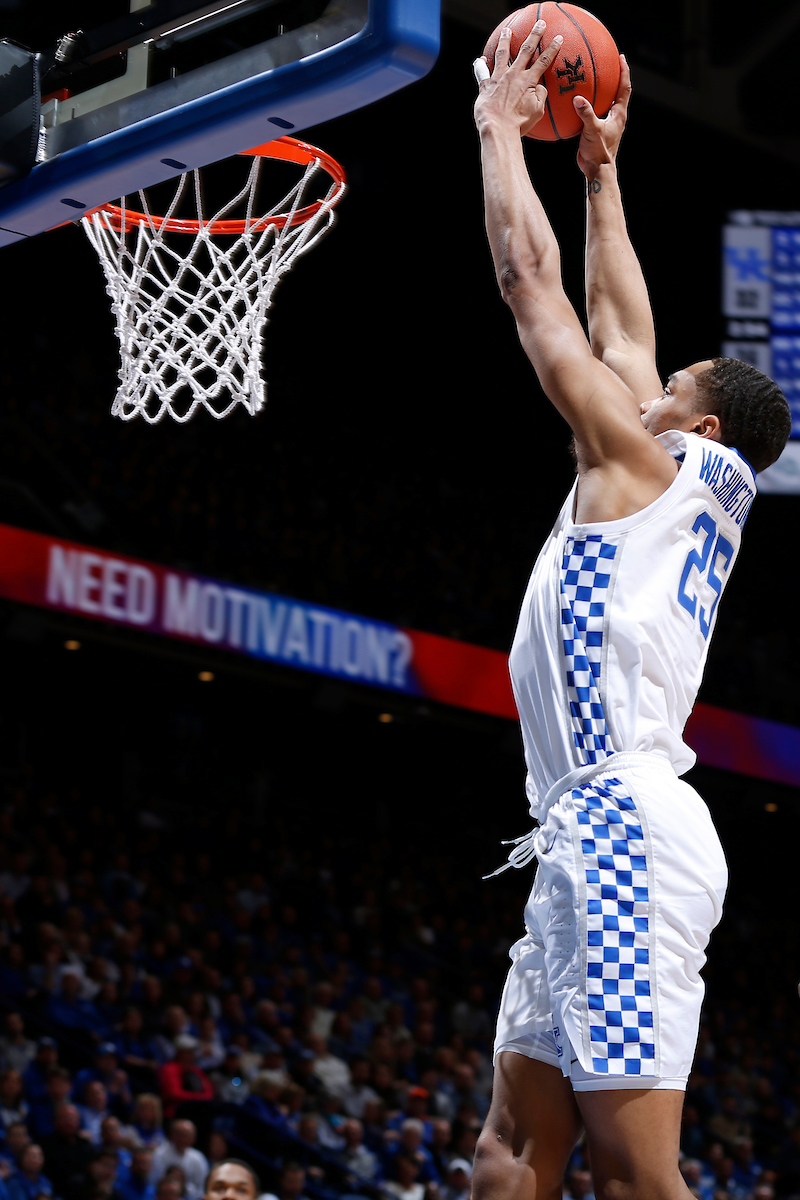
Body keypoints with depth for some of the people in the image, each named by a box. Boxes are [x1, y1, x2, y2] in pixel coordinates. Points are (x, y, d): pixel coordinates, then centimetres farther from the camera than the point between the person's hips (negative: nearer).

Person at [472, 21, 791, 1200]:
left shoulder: (648, 464, -1)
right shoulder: (685, 497, 21)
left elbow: (534, 285, 2)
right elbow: (619, 323, 31)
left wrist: (499, 129, 13)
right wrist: (600, 168, 36)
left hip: (624, 831, -10)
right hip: (588, 843, 10)